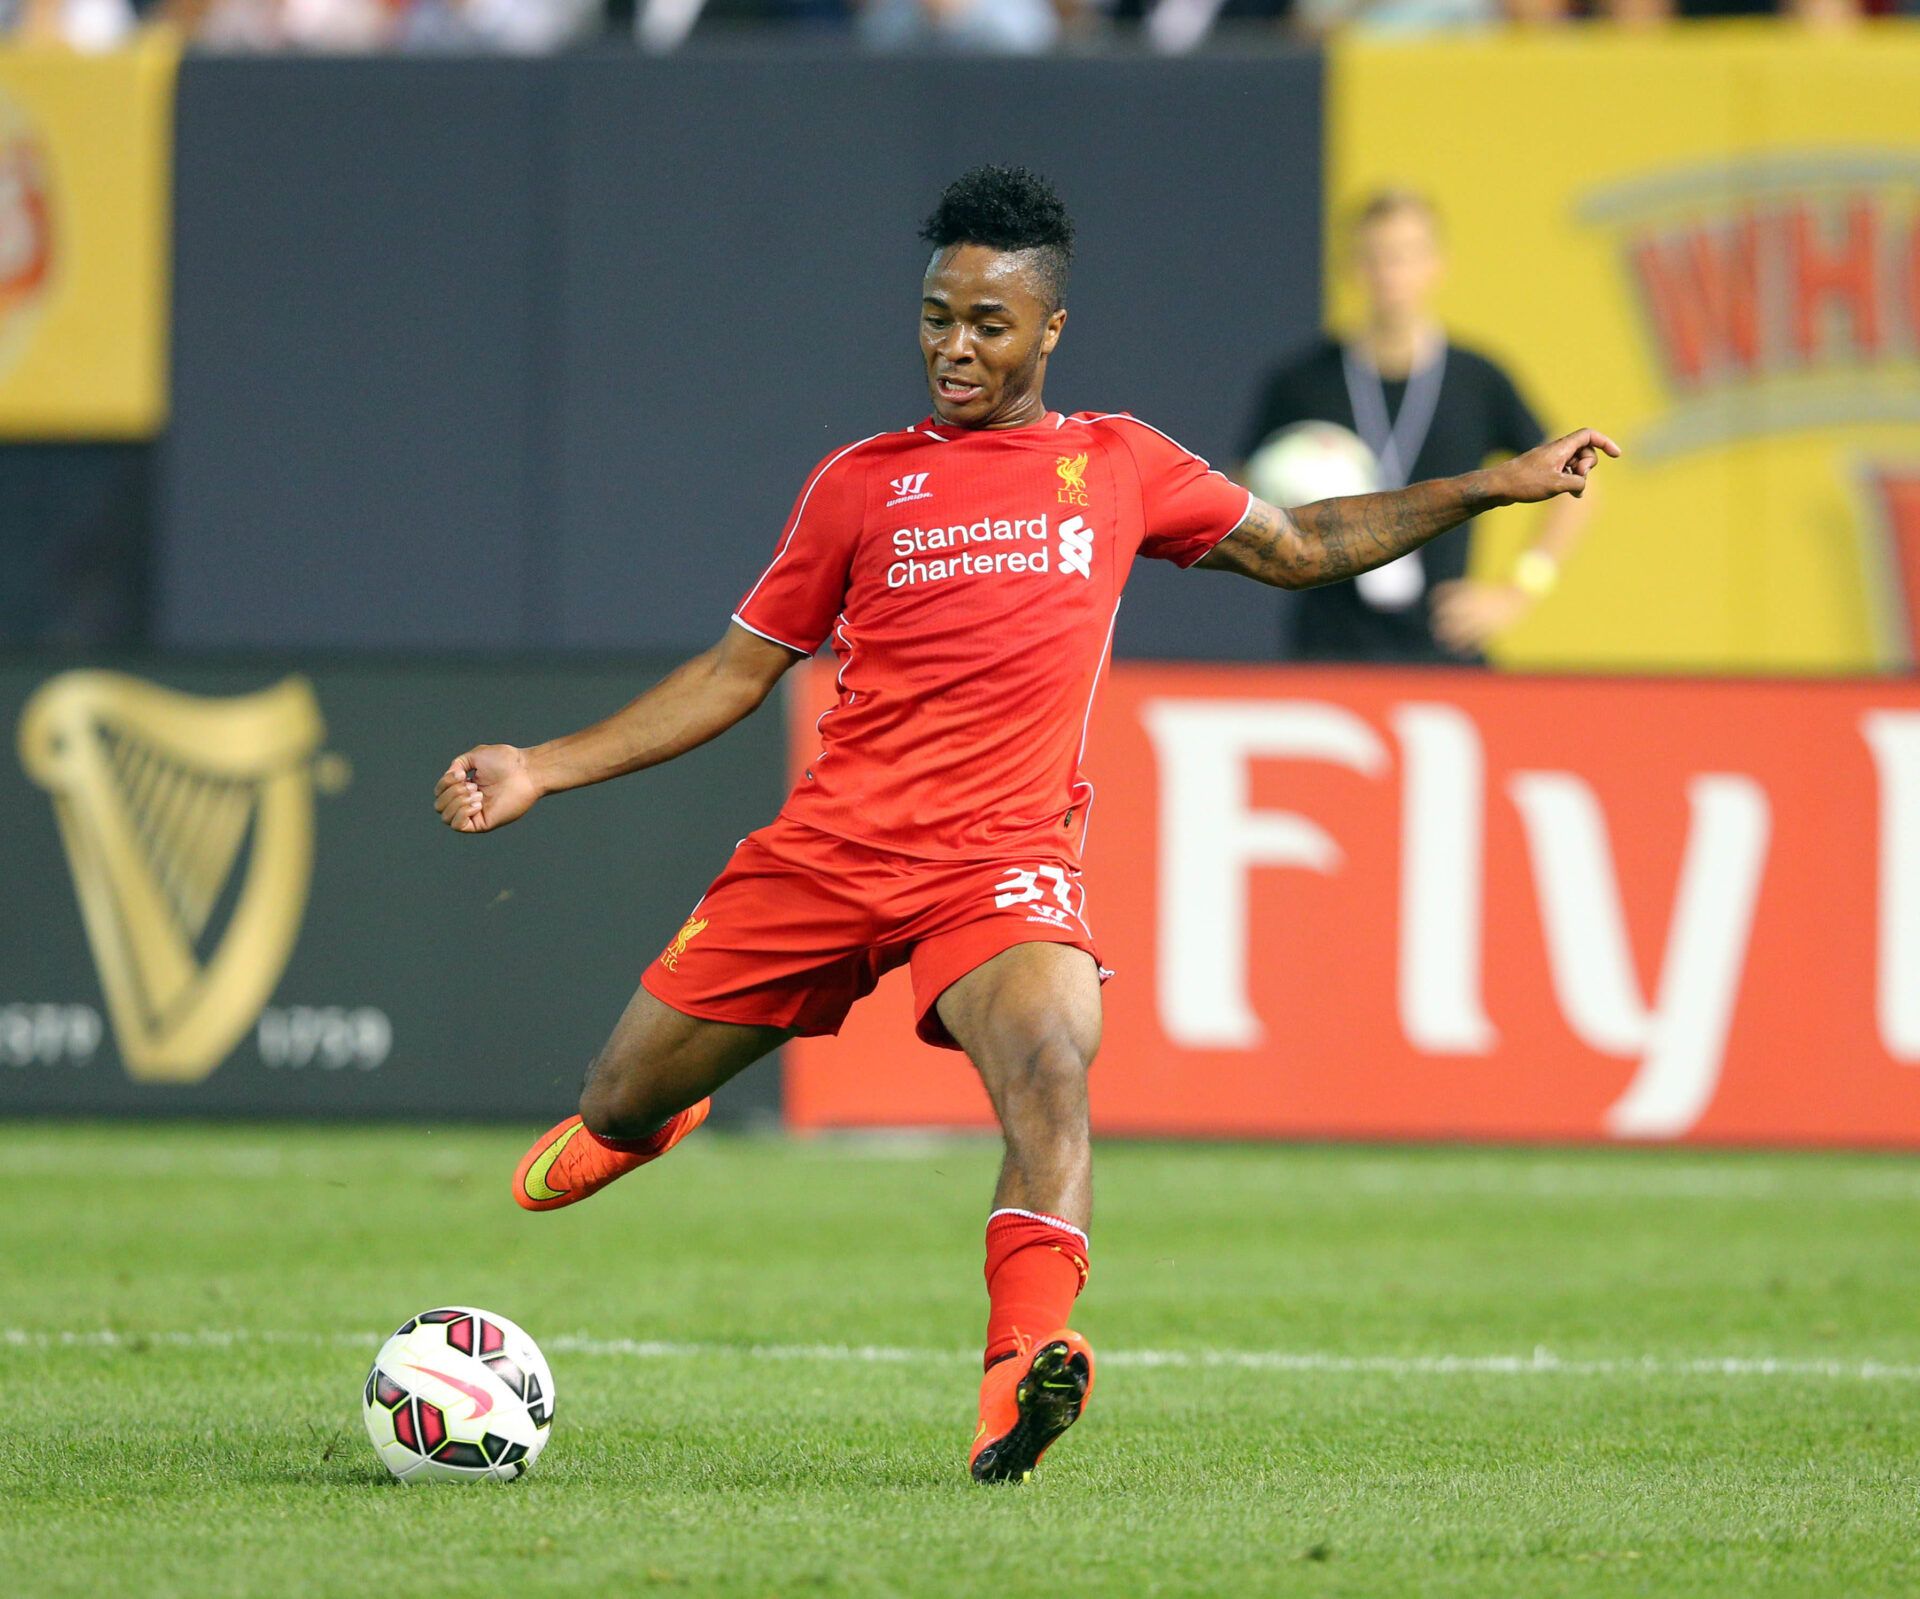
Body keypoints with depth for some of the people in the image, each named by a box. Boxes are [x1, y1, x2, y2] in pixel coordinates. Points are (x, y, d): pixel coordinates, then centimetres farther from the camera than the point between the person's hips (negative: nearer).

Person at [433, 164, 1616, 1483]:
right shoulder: (862, 484, 10)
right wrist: (542, 771, 8)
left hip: (1005, 858, -2)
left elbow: (1301, 548, 25)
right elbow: (737, 674, 15)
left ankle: (1023, 1383, -46)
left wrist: (1490, 489, 20)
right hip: (831, 844, 2)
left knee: (1052, 1075, -32)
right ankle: (634, 1125, 46)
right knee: (619, 1104, 7)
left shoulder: (1119, 466, 11)